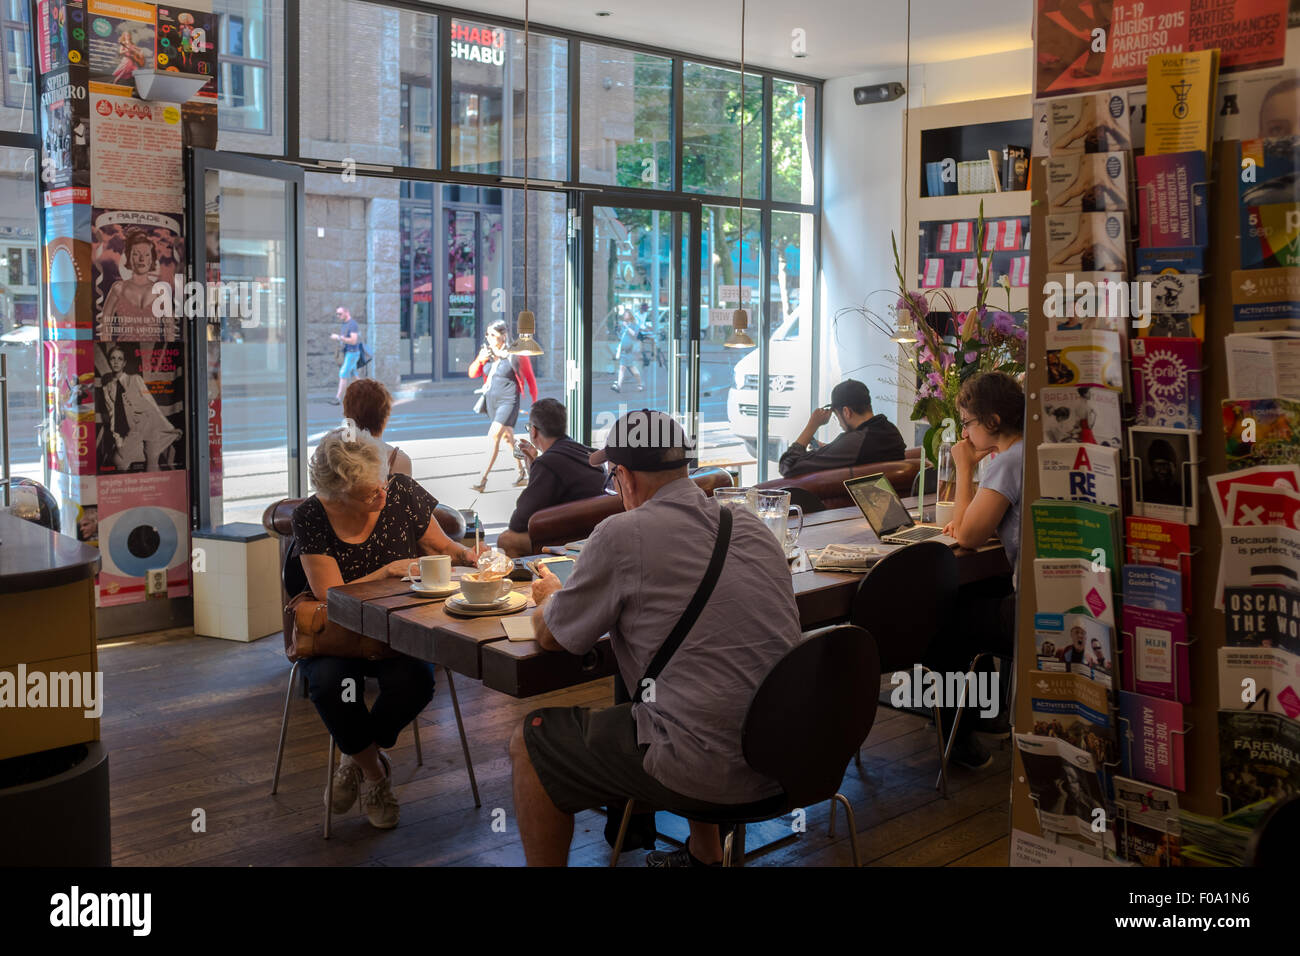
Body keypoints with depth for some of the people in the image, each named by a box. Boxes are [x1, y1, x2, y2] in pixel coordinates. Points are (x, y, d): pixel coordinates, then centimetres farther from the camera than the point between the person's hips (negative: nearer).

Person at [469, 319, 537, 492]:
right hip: (491, 400, 7)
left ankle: (483, 479, -17)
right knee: (507, 436, 16)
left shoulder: (516, 353, -10)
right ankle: (522, 473, 31)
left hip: (508, 401, -7)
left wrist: (535, 402, 4)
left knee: (494, 436, -18)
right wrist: (479, 360, -12)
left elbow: (530, 378, 0)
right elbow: (472, 374, 8)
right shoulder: (486, 351, 5)